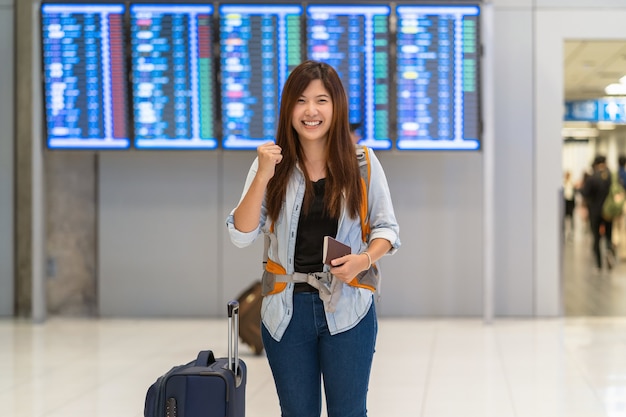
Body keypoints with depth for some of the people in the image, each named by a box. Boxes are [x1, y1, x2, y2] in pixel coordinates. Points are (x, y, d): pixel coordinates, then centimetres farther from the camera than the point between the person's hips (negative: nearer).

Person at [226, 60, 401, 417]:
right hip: (286, 308, 1)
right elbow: (242, 236, -5)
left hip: (347, 307, -1)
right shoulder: (273, 162, 0)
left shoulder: (361, 161, -1)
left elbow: (387, 228, 5)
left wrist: (365, 259, -16)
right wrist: (262, 176, -16)